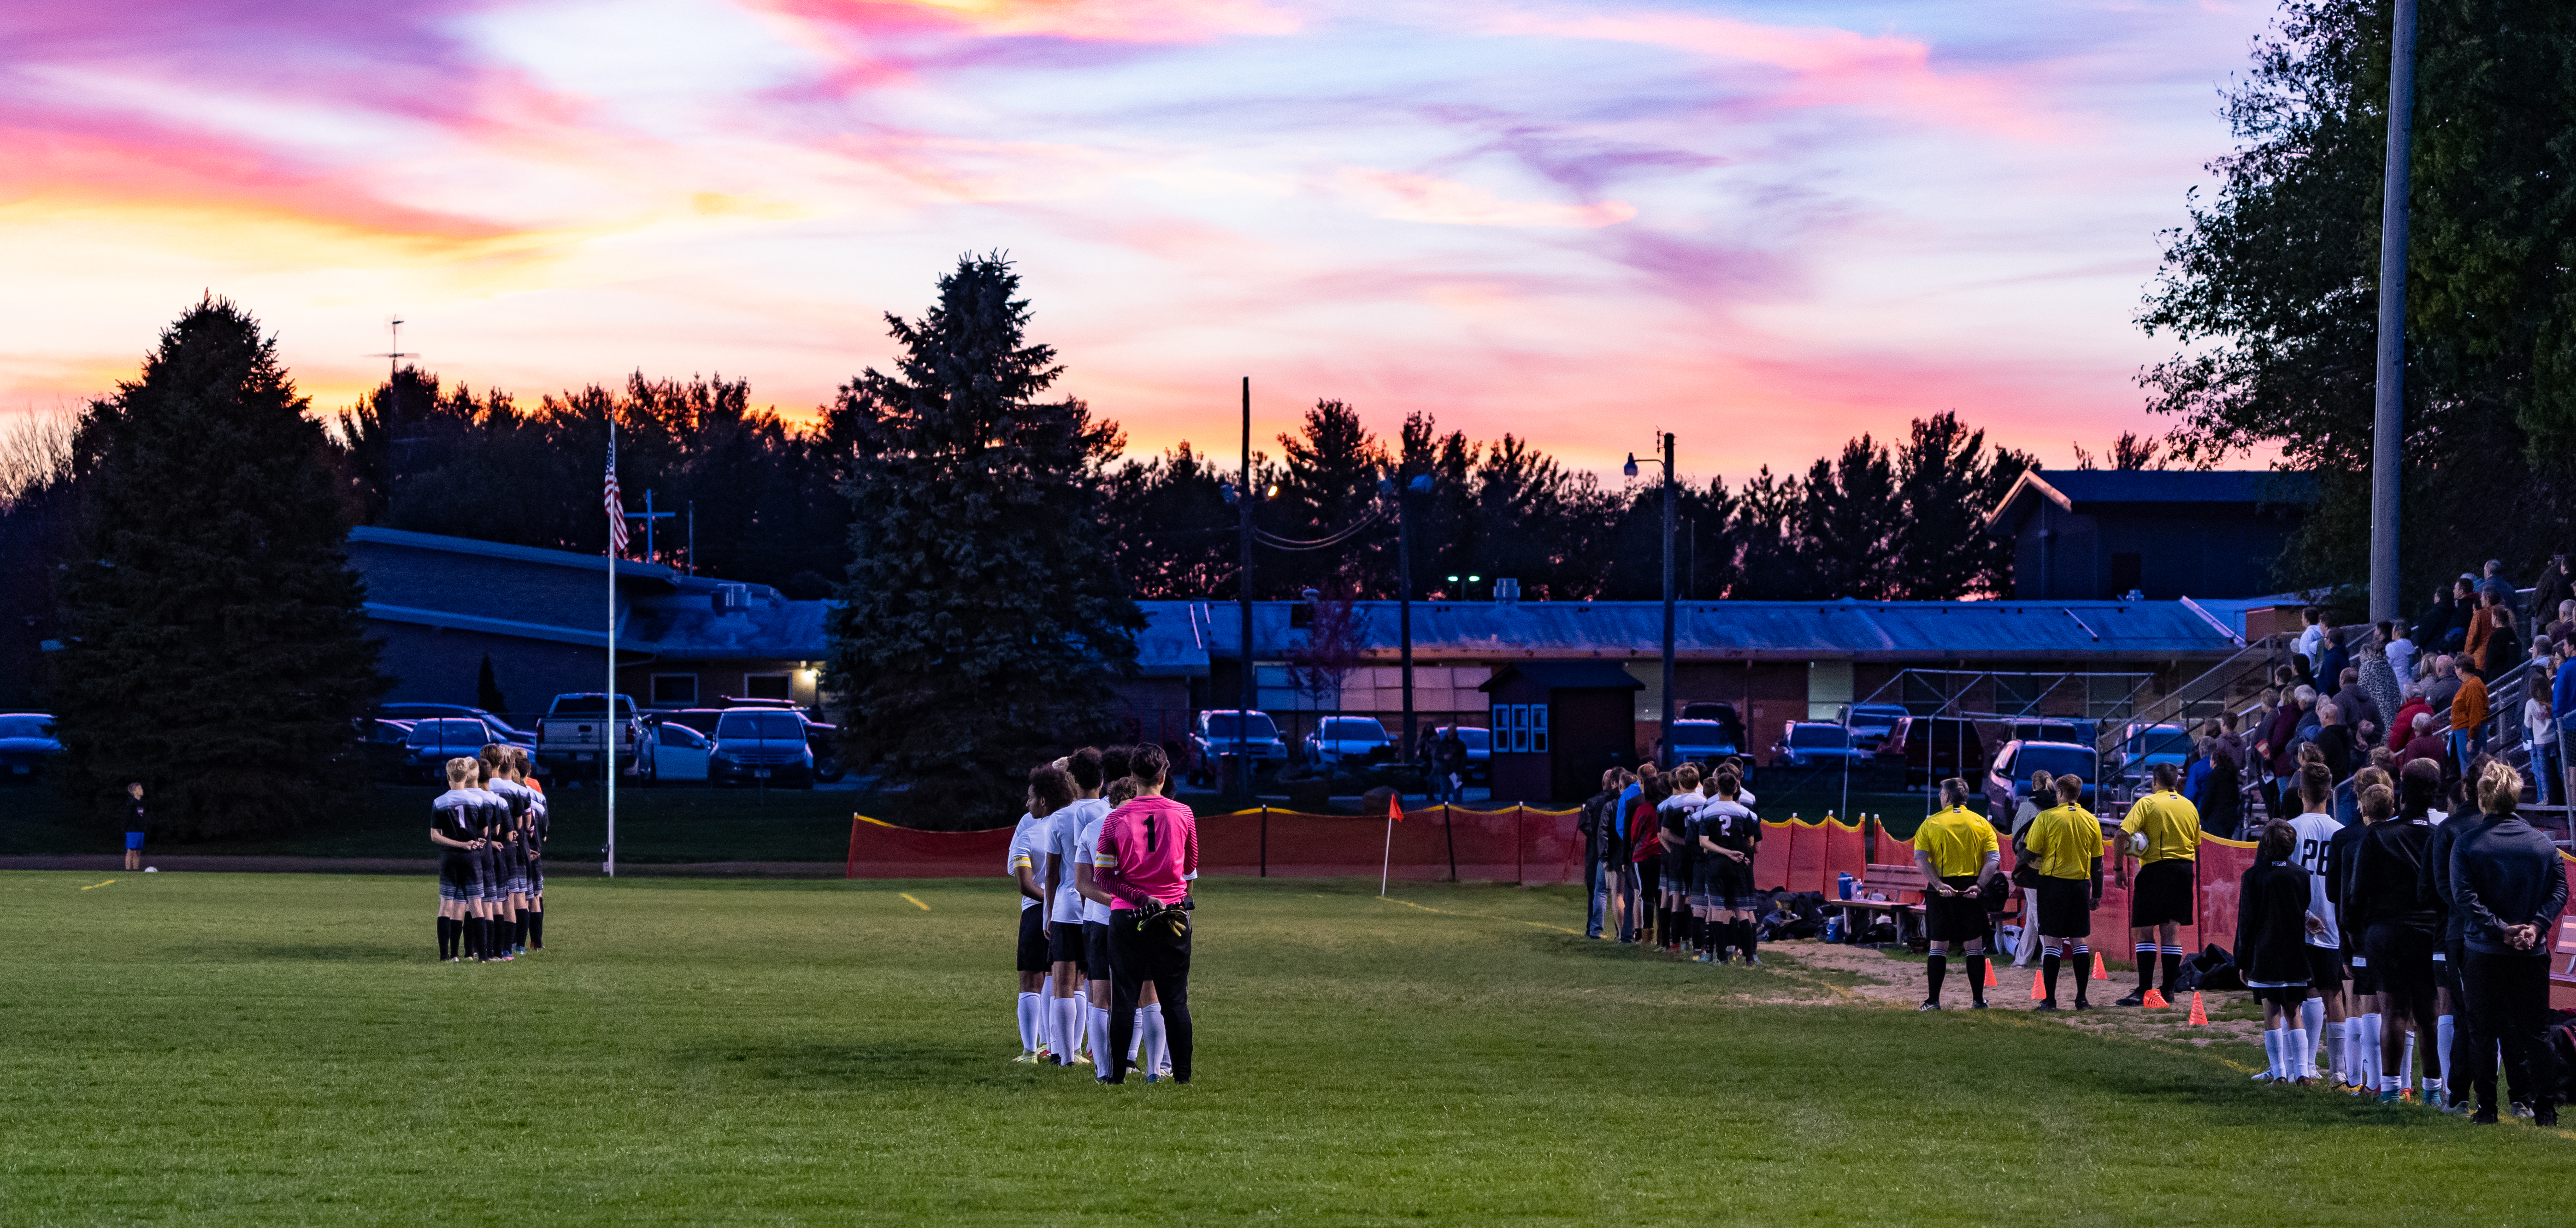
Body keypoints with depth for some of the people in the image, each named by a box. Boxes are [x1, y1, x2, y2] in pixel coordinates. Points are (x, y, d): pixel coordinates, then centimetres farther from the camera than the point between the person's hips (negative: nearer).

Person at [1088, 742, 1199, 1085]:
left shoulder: (1116, 819, -5)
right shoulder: (1183, 815, -4)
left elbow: (1102, 879, -7)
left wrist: (1140, 897, -8)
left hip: (1126, 917, 0)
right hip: (1173, 920, 0)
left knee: (1123, 998, 5)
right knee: (1175, 999, 5)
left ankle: (1117, 1073, 6)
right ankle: (1182, 1073, 5)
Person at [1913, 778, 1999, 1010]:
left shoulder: (1931, 824, 2)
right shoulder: (1981, 824, 5)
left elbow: (1920, 858, -8)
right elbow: (1994, 859, -4)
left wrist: (1938, 885, -14)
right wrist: (1978, 885, -10)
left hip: (1941, 889, 0)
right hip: (1972, 891, 1)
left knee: (1938, 946, 5)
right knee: (1975, 945, 7)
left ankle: (1933, 1000, 1)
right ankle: (1978, 1000, 7)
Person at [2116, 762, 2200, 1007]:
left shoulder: (2147, 803, -6)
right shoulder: (2190, 807, 11)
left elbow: (2123, 834, -15)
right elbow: (2196, 845, 15)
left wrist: (2120, 868, -9)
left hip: (2155, 870, -5)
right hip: (2185, 871, 5)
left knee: (2143, 931, -1)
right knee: (2172, 931, 9)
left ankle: (2145, 991, -8)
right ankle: (2169, 990, 9)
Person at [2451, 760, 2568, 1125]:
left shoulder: (2467, 844, -5)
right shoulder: (2542, 843, 3)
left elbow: (2465, 895, -14)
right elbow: (2559, 889, -2)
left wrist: (2501, 929, -14)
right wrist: (2536, 926, -9)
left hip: (2484, 953, -2)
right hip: (2533, 954, 2)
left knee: (2484, 1030, 6)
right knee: (2535, 1029, 7)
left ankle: (2486, 1106, 5)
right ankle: (2544, 1106, 4)